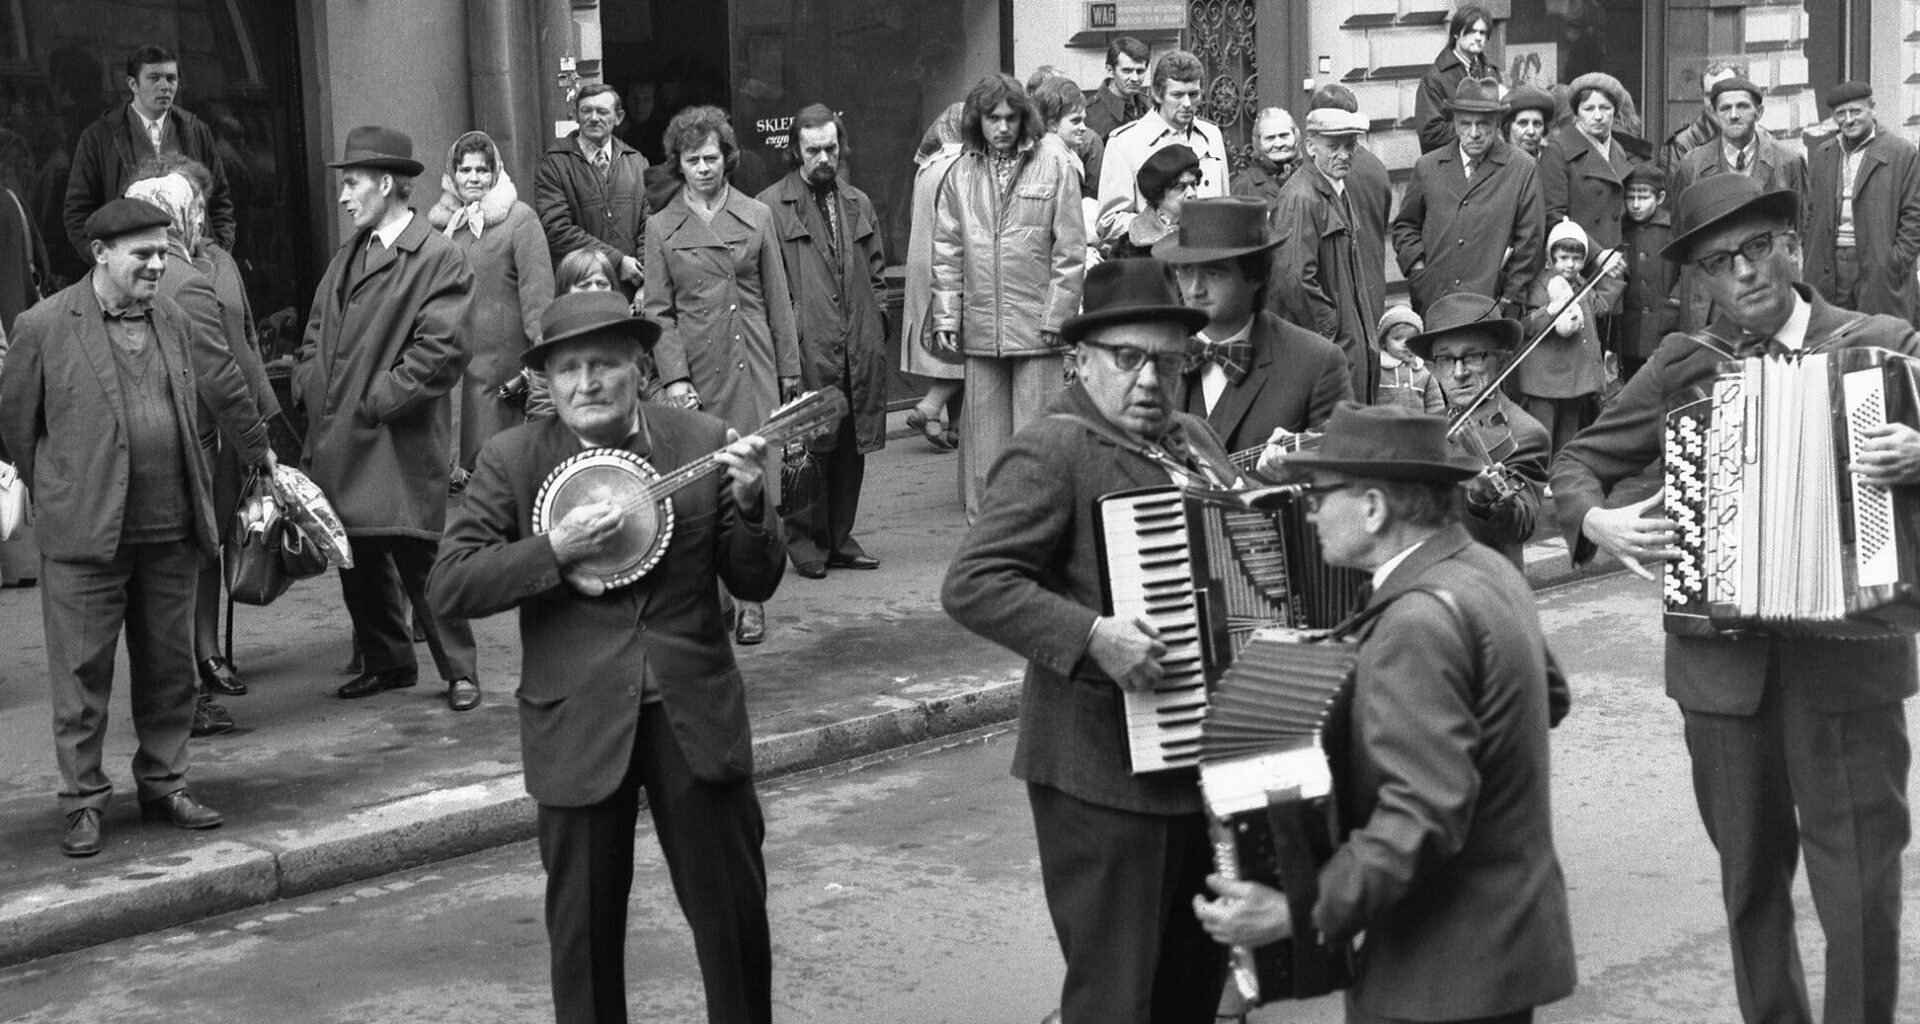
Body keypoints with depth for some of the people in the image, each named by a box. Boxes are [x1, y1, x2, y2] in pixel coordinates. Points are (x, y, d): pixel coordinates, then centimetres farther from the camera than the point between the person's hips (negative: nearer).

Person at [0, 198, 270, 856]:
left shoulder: (175, 322, 9)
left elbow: (224, 398, 20)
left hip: (171, 530, 5)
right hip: (83, 532, -5)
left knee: (170, 666, 13)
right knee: (82, 670, 1)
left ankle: (163, 784, 27)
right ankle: (83, 803, 12)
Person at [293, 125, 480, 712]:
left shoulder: (439, 259, -9)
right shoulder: (347, 256, 17)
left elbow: (441, 350, -16)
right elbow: (317, 331, 23)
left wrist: (375, 401, -15)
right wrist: (311, 389, 6)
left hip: (400, 444, -8)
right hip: (338, 441, 8)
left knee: (418, 561, -5)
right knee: (358, 560, 13)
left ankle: (458, 669, 7)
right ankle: (387, 662, 26)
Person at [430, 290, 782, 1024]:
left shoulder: (703, 442, 1)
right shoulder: (512, 460, -2)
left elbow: (756, 584, 2)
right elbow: (449, 589, -9)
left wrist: (748, 502, -17)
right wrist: (557, 548, -19)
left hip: (694, 710, 1)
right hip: (578, 723, -1)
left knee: (735, 907, 7)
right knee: (584, 921, 9)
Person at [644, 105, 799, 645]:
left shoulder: (757, 216, 10)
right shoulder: (662, 227, 8)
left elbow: (778, 299, 12)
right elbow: (658, 311, 5)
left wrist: (789, 370, 10)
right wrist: (673, 375, -7)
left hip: (752, 367, 0)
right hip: (696, 372, 0)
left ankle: (750, 599, 4)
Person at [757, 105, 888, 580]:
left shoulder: (859, 205, 17)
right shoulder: (770, 207, -2)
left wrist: (875, 319, 11)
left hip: (859, 348, 5)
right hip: (806, 349, -5)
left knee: (852, 448, 8)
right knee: (808, 448, -4)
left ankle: (840, 538, 18)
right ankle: (805, 541, 7)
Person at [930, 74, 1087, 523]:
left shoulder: (1053, 164, 0)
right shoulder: (961, 173, 9)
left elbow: (1070, 249, -2)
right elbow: (947, 251, 11)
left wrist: (1056, 315, -7)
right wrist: (945, 315, 3)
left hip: (1037, 329, -3)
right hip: (980, 329, 3)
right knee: (984, 442, 6)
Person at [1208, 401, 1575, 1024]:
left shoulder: (1420, 619, -23)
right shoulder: (1487, 569, 6)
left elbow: (1424, 814, -30)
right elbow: (1549, 698, 20)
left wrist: (1297, 913, -31)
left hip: (1450, 970, -9)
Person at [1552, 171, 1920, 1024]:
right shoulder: (1681, 367, 6)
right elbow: (1578, 463, 11)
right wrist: (1596, 519, -9)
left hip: (1850, 659, -2)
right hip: (1724, 660, 2)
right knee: (1750, 876, 14)